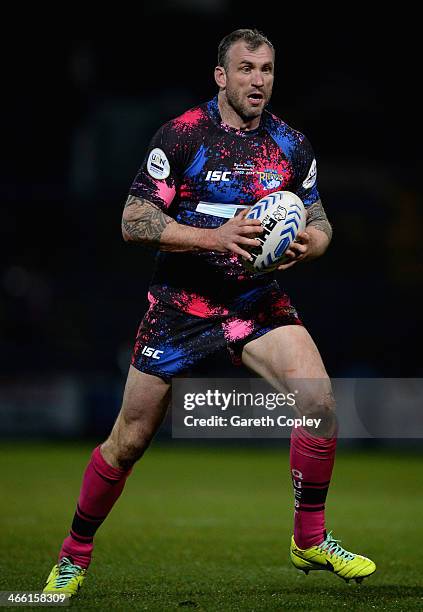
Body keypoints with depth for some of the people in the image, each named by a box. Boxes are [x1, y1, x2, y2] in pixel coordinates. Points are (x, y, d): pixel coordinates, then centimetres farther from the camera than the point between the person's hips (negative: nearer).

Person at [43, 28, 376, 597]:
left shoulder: (291, 145, 3)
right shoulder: (181, 135, -10)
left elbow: (318, 220, 12)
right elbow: (134, 221, -13)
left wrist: (310, 242, -13)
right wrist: (214, 236, -25)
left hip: (258, 299, 3)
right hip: (180, 304, -3)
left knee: (319, 397, -19)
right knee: (129, 439, 3)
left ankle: (310, 540, -3)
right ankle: (74, 555, 24)